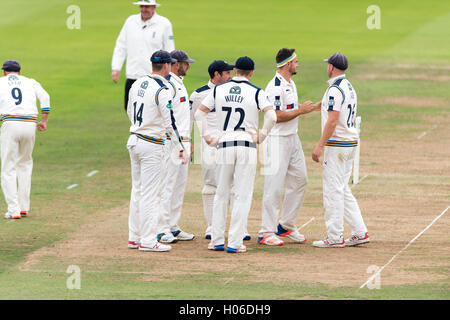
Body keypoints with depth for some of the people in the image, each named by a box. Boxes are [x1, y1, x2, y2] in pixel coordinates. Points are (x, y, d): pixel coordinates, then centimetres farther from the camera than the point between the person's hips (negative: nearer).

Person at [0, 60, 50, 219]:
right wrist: (44, 121, 5)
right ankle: (24, 206, 19)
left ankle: (13, 210, -9)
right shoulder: (30, 82, 19)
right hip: (30, 125, 3)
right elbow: (45, 97, 3)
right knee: (25, 163, 22)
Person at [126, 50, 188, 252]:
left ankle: (134, 237, 18)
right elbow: (170, 123, -20)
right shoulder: (162, 90, -17)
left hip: (134, 141, 8)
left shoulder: (137, 84, 7)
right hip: (152, 146, -8)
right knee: (151, 193, -4)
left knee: (137, 190, 15)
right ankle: (147, 241, -4)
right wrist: (181, 149, -16)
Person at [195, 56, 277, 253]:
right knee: (242, 195, 1)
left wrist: (207, 137, 12)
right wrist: (261, 136, -2)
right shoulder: (256, 92, -1)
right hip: (247, 144, -2)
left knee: (221, 194, 14)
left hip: (224, 145, 3)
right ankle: (235, 243, -4)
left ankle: (217, 241, 12)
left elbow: (200, 113, 9)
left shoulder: (219, 90, 8)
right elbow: (271, 116, -14)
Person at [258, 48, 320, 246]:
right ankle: (266, 232, -6)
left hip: (293, 138, 10)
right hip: (277, 139, -10)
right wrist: (300, 110, -17)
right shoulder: (275, 87, -17)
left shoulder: (291, 84, 14)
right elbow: (277, 116, -22)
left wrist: (311, 108, 10)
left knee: (299, 181, 11)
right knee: (274, 186, -9)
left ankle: (287, 226, 21)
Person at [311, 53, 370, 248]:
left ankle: (335, 237, -4)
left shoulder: (335, 89, -15)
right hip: (351, 143, 9)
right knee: (343, 190, 14)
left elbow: (332, 121, -21)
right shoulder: (349, 88, 14)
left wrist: (320, 146, -20)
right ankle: (360, 232, 12)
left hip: (337, 144, -9)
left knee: (333, 190, -5)